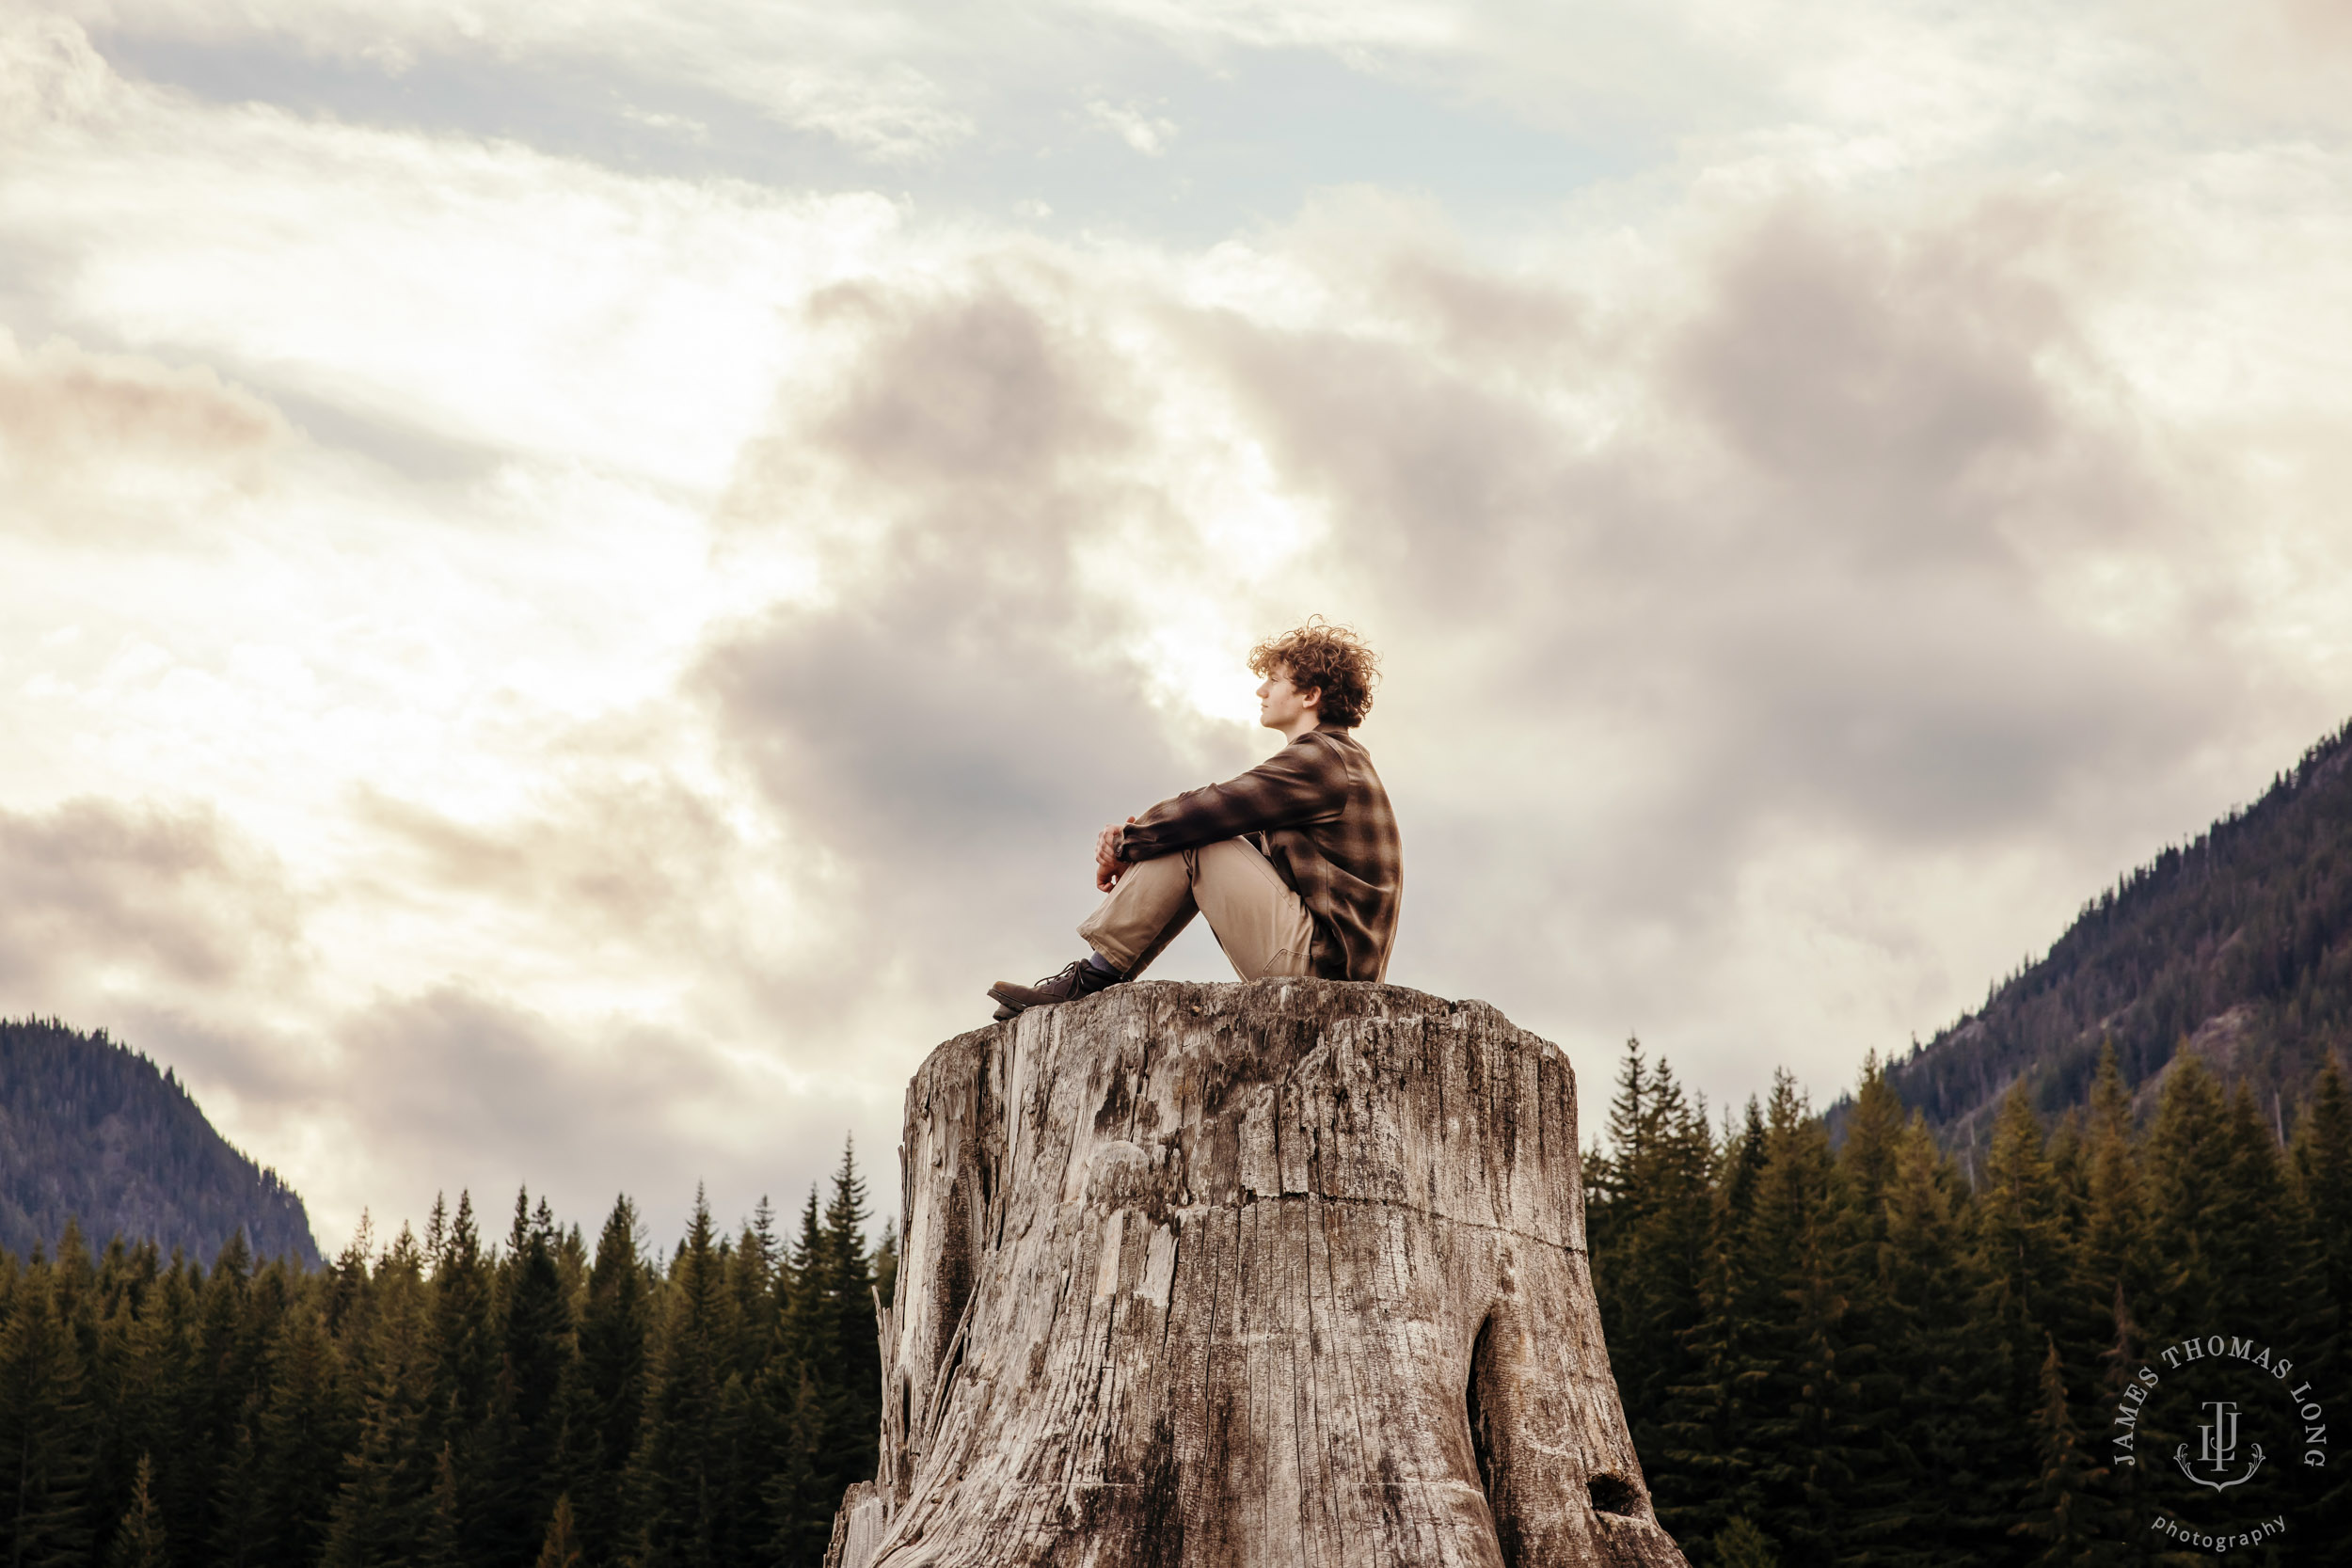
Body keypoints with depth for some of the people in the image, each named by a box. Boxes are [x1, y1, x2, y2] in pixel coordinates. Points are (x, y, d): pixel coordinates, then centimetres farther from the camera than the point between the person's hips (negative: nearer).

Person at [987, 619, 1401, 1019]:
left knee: (1190, 840, -9)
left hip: (1319, 958, -10)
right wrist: (1130, 837, 1)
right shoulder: (1340, 759, 22)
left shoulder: (1320, 759, -11)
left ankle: (1095, 977, -6)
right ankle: (1101, 969, 4)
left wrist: (1126, 847, 1)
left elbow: (1210, 809, -14)